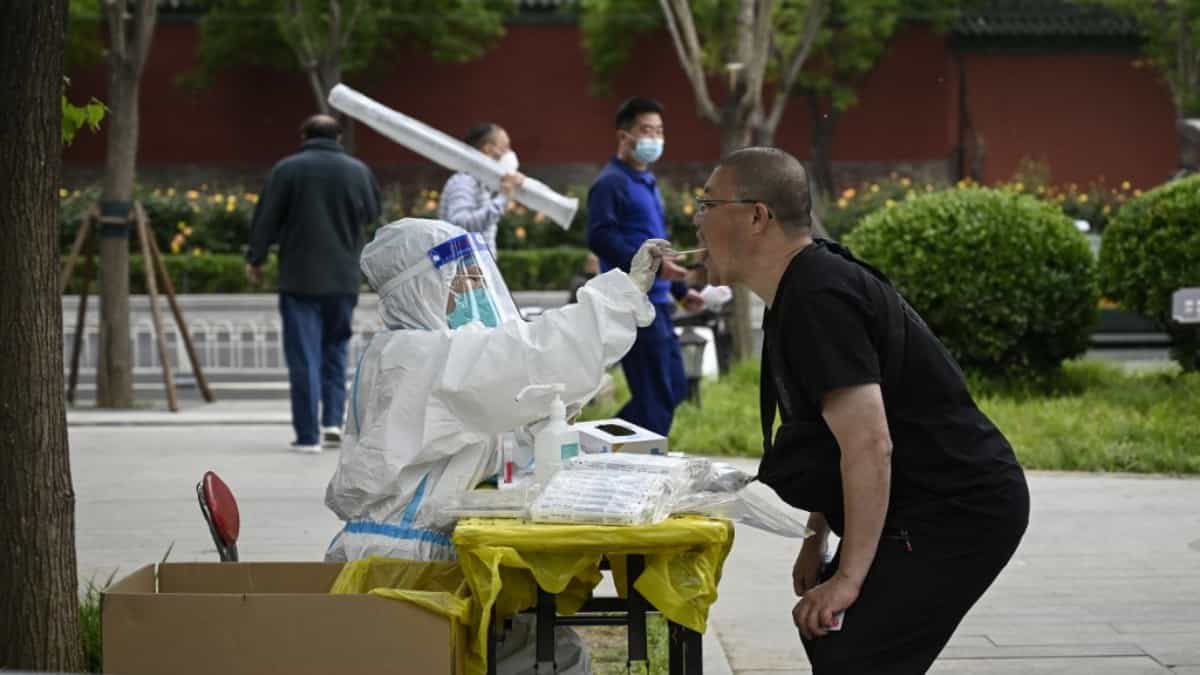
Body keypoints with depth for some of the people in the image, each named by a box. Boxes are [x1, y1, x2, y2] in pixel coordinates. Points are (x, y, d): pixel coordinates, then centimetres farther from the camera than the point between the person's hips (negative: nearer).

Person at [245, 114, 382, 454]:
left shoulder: (287, 169, -4)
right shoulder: (358, 171, 3)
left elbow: (266, 219, -2)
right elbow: (373, 214, 16)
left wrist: (255, 259, 9)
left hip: (299, 278, -2)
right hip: (344, 279, 3)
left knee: (304, 357, 0)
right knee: (335, 349, 18)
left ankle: (308, 435, -2)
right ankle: (333, 420, 5)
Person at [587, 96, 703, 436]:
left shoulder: (647, 182, 20)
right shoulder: (611, 183, -10)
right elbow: (599, 238, -21)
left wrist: (681, 289, 25)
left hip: (656, 303, 10)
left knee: (674, 388, 13)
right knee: (655, 395, -7)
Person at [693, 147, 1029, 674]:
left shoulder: (818, 299, -21)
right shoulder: (804, 288, 12)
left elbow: (868, 444, -27)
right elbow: (838, 438, 21)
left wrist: (848, 578, -24)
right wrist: (816, 542, 20)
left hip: (960, 512, -11)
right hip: (943, 507, 11)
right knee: (825, 631, 17)